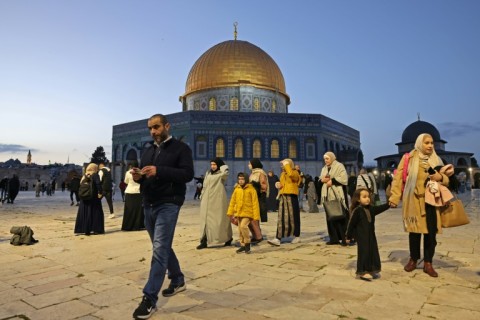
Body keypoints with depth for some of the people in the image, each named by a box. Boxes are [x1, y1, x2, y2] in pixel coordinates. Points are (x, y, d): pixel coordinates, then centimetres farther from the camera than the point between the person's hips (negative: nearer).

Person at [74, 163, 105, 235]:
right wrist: (100, 192, -16)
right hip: (93, 198, -6)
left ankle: (84, 229, 14)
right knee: (95, 213, 3)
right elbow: (98, 183, -23)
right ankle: (95, 229, 3)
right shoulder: (95, 175, -9)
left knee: (84, 213, 10)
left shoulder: (84, 176, 9)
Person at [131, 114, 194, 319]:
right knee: (163, 247, 16)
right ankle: (178, 280, 34)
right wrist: (138, 177, -5)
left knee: (159, 249, -10)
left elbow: (188, 174, -15)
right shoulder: (148, 152, 18)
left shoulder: (181, 148, -3)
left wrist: (159, 171, -25)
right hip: (148, 205, 7)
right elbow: (145, 179, 19)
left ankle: (149, 299, -4)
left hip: (168, 205, -7)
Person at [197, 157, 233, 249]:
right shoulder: (208, 174, 15)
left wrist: (220, 166, -5)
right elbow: (204, 186, 18)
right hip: (207, 200, 5)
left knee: (220, 219, 1)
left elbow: (225, 171, -25)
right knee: (206, 219, 1)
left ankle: (228, 239, 18)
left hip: (218, 200, -5)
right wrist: (202, 197, 11)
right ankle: (204, 241, 2)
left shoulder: (222, 174, -1)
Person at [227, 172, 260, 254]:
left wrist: (256, 216, -10)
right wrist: (230, 213, 5)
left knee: (243, 226, -21)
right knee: (240, 230, 10)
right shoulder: (236, 189, 5)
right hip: (238, 213, 5)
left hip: (247, 212, -5)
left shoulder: (251, 189, -8)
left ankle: (247, 244, -3)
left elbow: (255, 203, -8)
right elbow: (232, 201, 10)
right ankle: (243, 245, 24)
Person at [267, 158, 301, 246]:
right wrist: (278, 185, 7)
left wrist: (286, 165, -17)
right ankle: (278, 239, 0)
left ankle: (297, 236, 20)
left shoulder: (295, 173, -5)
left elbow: (291, 174, -30)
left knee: (293, 217, 3)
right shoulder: (282, 174, 17)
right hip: (283, 197, 6)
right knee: (281, 218, 0)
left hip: (291, 197, -6)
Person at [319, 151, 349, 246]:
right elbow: (320, 179, 18)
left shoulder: (339, 166, -1)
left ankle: (345, 238, -3)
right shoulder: (324, 169, 20)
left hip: (338, 195, -6)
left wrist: (332, 181, -13)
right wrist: (324, 179, -3)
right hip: (328, 195, 7)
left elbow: (344, 178, -13)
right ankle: (334, 238, 11)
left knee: (341, 216, -8)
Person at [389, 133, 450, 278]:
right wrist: (394, 197, -12)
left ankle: (428, 263, 15)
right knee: (414, 231, 5)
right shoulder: (408, 158, 0)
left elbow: (446, 180, 18)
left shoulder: (436, 160, 13)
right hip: (414, 200, -3)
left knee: (431, 232, 2)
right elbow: (398, 178, -4)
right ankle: (413, 259, 22)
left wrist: (440, 177, -7)